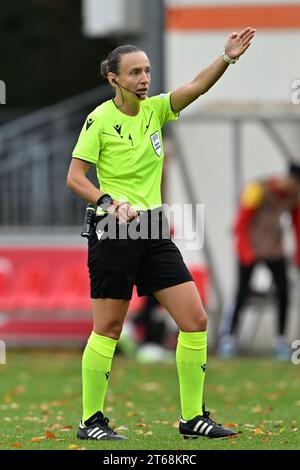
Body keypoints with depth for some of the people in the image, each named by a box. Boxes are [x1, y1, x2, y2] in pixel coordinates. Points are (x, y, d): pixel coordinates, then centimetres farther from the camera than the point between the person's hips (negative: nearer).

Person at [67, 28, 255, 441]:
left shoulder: (154, 109, 6)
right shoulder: (100, 119, -8)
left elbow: (197, 86, -8)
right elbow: (75, 177, -8)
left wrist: (227, 57, -25)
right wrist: (110, 202, -23)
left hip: (154, 230, 6)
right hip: (113, 233, -6)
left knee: (195, 320, -1)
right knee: (108, 328, 0)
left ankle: (192, 417, 7)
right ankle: (90, 420, 11)